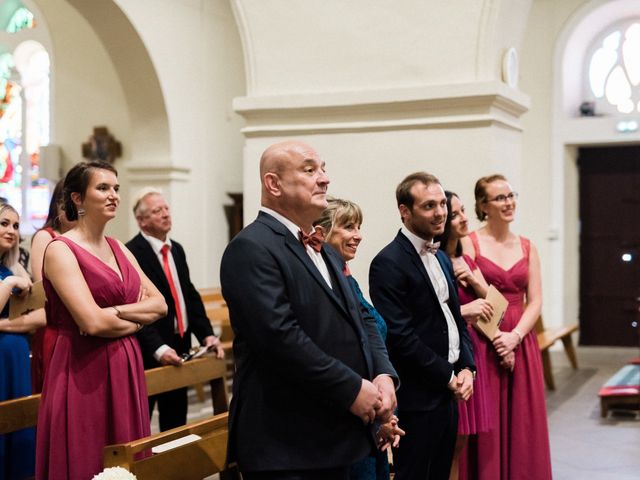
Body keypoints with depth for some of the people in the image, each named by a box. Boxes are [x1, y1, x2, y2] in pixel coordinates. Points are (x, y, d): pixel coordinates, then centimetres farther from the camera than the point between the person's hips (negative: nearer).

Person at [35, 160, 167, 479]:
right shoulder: (61, 250, -10)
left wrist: (116, 312, -12)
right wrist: (138, 318, -3)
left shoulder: (118, 249, 12)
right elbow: (92, 322, -20)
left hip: (125, 370, 7)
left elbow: (160, 304, 5)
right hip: (84, 373, -7)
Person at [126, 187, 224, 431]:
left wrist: (206, 334, 3)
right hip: (148, 353, -8)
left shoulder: (177, 250, 12)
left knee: (176, 420, 17)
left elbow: (191, 295, 15)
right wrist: (158, 348, -27)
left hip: (179, 348, 8)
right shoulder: (132, 253, -14)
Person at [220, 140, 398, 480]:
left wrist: (383, 374, -3)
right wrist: (352, 389, -18)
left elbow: (360, 319, 16)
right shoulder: (251, 248, -14)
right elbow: (280, 335, -23)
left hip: (336, 437, 9)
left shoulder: (327, 253, 17)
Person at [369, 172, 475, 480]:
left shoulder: (442, 258, 13)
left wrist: (467, 368, 1)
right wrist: (449, 377, -13)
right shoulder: (389, 263, -15)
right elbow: (400, 336, -20)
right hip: (417, 398, -8)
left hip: (448, 394, 8)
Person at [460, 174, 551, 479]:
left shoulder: (527, 247, 10)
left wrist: (514, 337, -10)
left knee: (523, 425, 6)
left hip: (521, 343, 4)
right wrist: (497, 339, -12)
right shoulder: (469, 244, -3)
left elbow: (535, 301, 5)